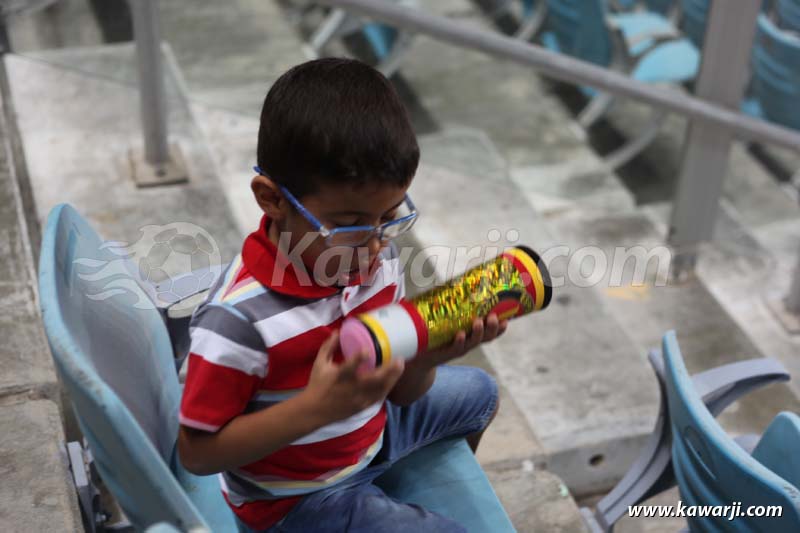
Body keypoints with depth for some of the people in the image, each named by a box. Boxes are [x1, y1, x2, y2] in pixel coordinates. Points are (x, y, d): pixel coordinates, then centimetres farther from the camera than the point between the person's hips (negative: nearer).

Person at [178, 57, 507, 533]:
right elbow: (197, 452, -27)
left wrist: (427, 354, -27)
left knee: (477, 392, 25)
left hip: (371, 428, 7)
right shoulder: (238, 320, -36)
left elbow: (400, 391, -3)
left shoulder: (376, 256, -15)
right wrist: (316, 406, -38)